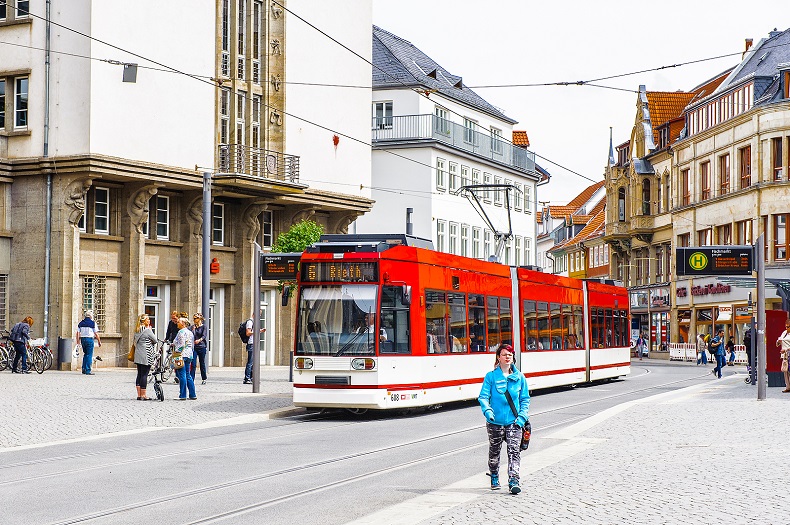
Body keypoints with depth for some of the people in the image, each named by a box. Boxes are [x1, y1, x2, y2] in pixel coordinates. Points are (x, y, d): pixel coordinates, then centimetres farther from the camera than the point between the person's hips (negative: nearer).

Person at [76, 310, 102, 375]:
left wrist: (78, 341, 11)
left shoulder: (81, 323, 9)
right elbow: (96, 334, -6)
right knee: (89, 355, -3)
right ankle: (88, 371, -6)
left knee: (85, 354, 18)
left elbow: (78, 333, 7)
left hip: (83, 339, 5)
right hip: (90, 339, -5)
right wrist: (99, 341, 2)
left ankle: (83, 369, 14)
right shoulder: (93, 323, -6)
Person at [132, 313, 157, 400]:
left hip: (138, 355, 8)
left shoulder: (137, 330, 12)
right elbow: (155, 340, -5)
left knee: (139, 374, 10)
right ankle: (143, 395, -3)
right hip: (146, 356, -8)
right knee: (144, 374, -5)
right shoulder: (147, 330, -13)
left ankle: (139, 395, 12)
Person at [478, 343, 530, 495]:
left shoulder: (519, 377, 5)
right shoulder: (491, 376, -2)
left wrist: (522, 416, -3)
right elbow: (483, 396, -5)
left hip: (514, 421, 0)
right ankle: (494, 479, 33)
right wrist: (487, 410, -23)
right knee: (494, 451, 13)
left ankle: (513, 481, -13)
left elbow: (525, 399, 9)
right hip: (495, 421, 0)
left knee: (514, 450, -11)